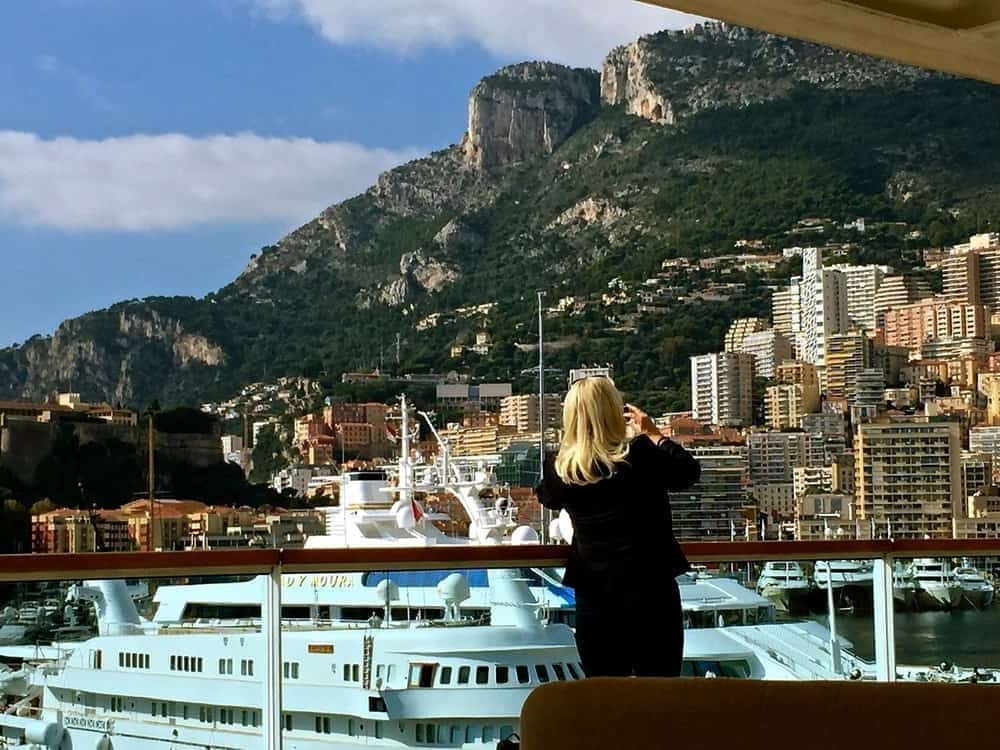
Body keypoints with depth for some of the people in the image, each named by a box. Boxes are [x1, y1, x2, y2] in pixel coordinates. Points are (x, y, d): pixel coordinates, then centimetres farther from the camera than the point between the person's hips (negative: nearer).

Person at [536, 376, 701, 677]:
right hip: (651, 590, -2)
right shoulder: (641, 455, -13)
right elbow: (690, 471, 5)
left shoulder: (560, 469, -5)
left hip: (593, 598, 3)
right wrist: (653, 433, 17)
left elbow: (548, 498, 19)